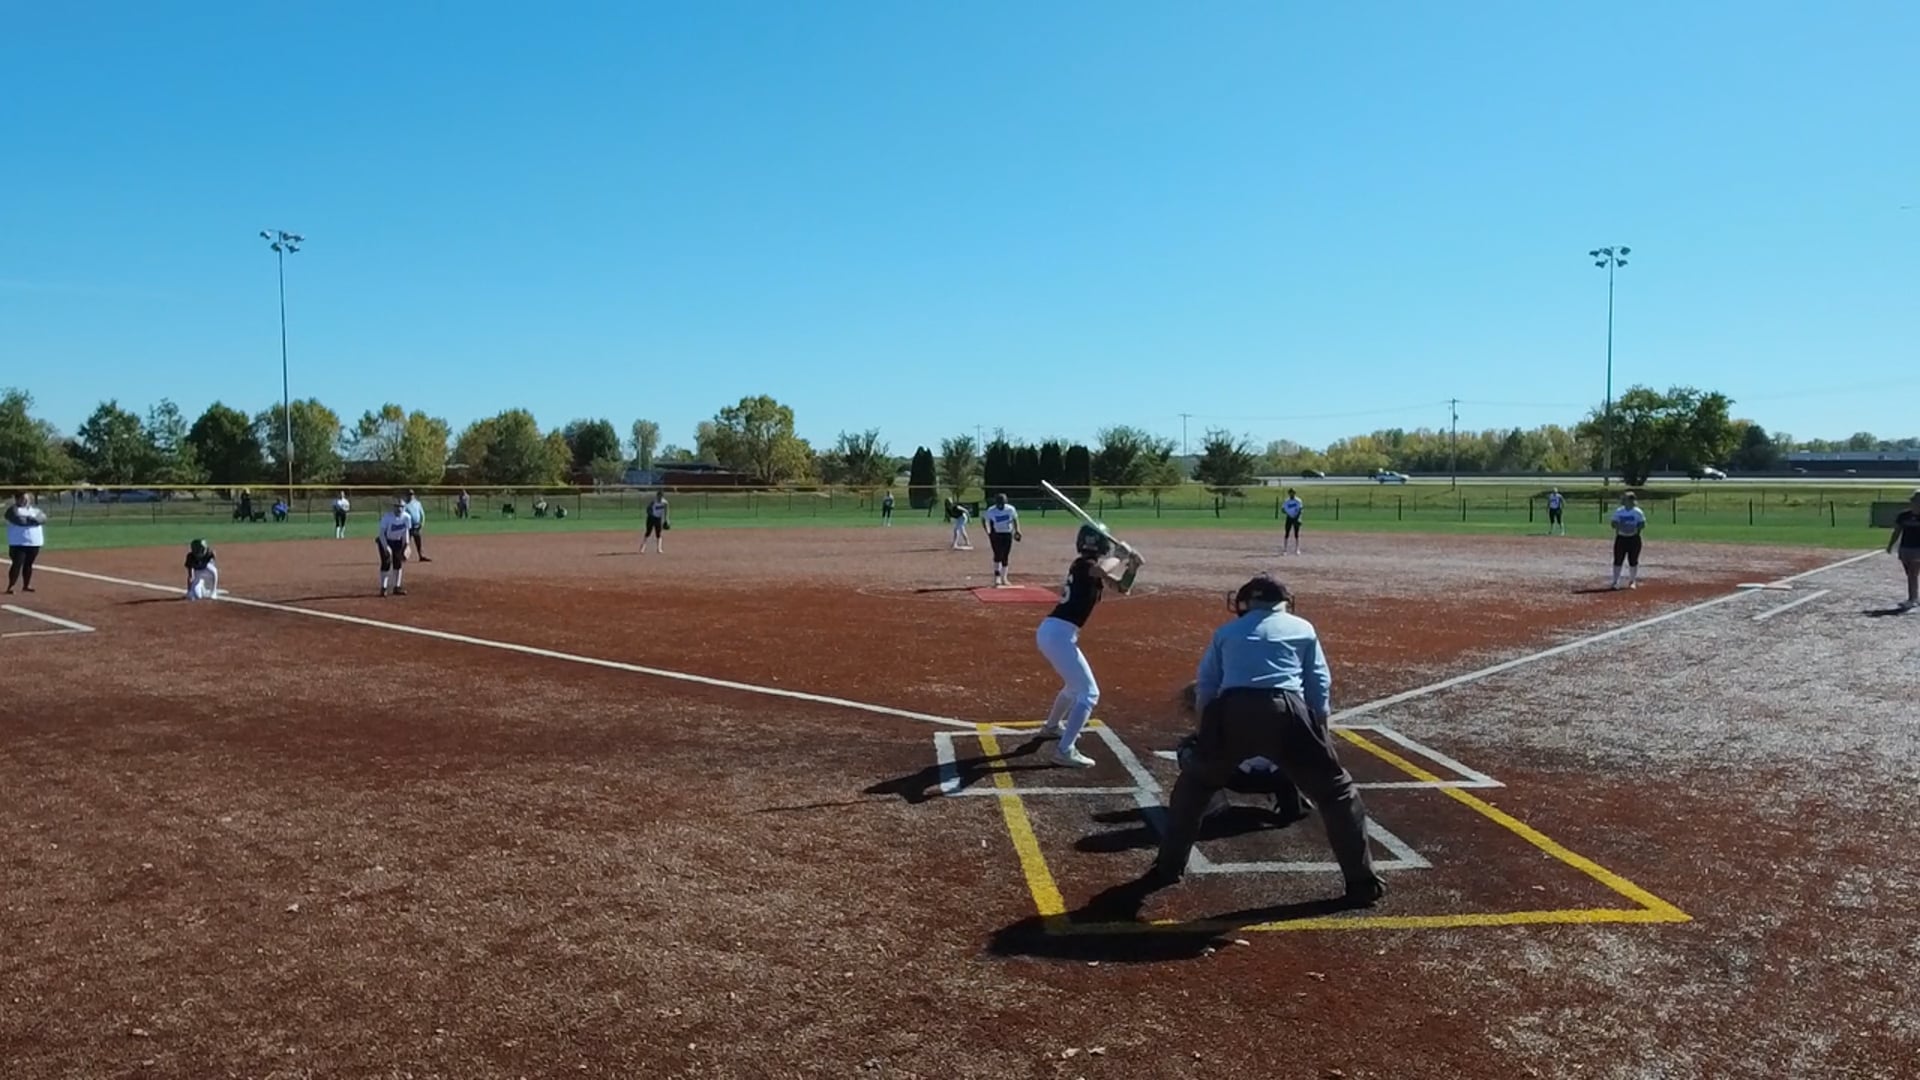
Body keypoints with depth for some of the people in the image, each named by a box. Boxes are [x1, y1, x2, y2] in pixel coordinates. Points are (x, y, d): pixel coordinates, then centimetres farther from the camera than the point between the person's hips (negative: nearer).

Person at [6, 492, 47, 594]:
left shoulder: (35, 509, 15)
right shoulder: (13, 510, -2)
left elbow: (43, 517, -5)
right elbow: (19, 520, -21)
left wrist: (28, 518, -19)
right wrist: (33, 519, -13)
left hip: (34, 543, 5)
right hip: (18, 543, -5)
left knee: (28, 564, 11)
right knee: (17, 564, -12)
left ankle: (26, 585, 19)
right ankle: (10, 586, -10)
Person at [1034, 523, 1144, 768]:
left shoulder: (1091, 569, 18)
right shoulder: (1083, 564, -8)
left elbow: (1123, 587, 18)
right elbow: (1103, 570, -26)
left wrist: (1133, 565, 1)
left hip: (1051, 631, 10)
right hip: (1059, 634, -10)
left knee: (1076, 684, 32)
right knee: (1089, 692, -8)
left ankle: (1052, 726, 50)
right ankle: (1065, 750, -12)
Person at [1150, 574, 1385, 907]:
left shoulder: (1226, 631, 27)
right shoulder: (1302, 628, 24)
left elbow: (1204, 689, 24)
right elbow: (1320, 687, 19)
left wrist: (1212, 730, 36)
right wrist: (1318, 729, 29)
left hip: (1231, 713, 2)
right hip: (1286, 713, -1)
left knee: (1193, 783, 26)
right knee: (1337, 791, 16)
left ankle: (1167, 868, 29)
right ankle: (1362, 883, 15)